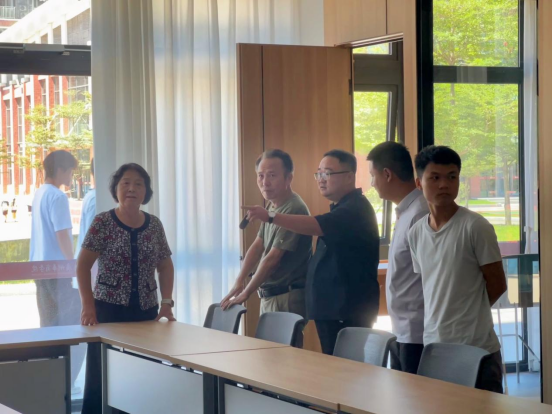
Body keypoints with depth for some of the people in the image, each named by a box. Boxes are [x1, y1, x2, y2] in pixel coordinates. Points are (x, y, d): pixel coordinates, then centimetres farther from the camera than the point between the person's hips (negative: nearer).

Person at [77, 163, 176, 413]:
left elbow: (165, 266, 14)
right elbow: (83, 264, -5)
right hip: (108, 308, -3)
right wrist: (88, 305, -13)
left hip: (146, 311, 3)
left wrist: (167, 303, 2)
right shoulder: (103, 222, -3)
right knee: (103, 377, -5)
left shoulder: (154, 225, 8)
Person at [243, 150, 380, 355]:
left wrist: (271, 216, -41)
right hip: (332, 308, 11)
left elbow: (316, 225, -32)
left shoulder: (355, 209, -16)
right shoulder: (342, 208, 19)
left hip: (348, 312, -11)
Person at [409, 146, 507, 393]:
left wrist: (469, 315, 7)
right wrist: (444, 317, 4)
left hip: (477, 349, -5)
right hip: (432, 347, 5)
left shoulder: (475, 227, -9)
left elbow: (497, 286, -3)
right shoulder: (416, 233, 7)